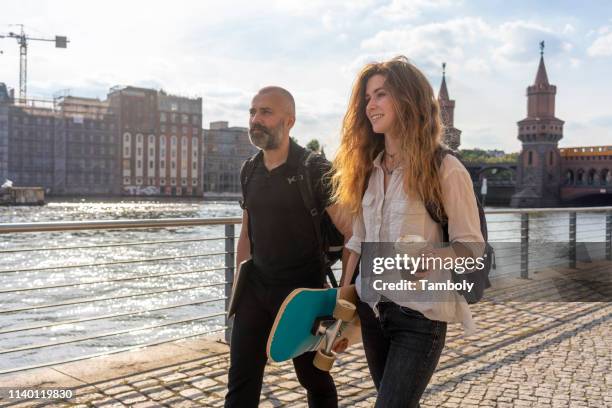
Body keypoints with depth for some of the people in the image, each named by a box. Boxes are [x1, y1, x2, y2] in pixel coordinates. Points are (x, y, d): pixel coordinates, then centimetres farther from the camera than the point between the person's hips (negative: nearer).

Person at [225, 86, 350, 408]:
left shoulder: (314, 169, -13)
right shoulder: (249, 172, 5)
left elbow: (351, 232, -14)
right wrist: (239, 284, 13)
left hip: (302, 290, -5)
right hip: (256, 287, 5)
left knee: (314, 379, 13)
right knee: (240, 382, 7)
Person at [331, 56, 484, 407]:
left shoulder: (446, 169, -13)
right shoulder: (369, 167, 5)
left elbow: (472, 247, -11)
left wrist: (427, 260, -29)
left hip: (421, 315, -6)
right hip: (372, 308, 6)